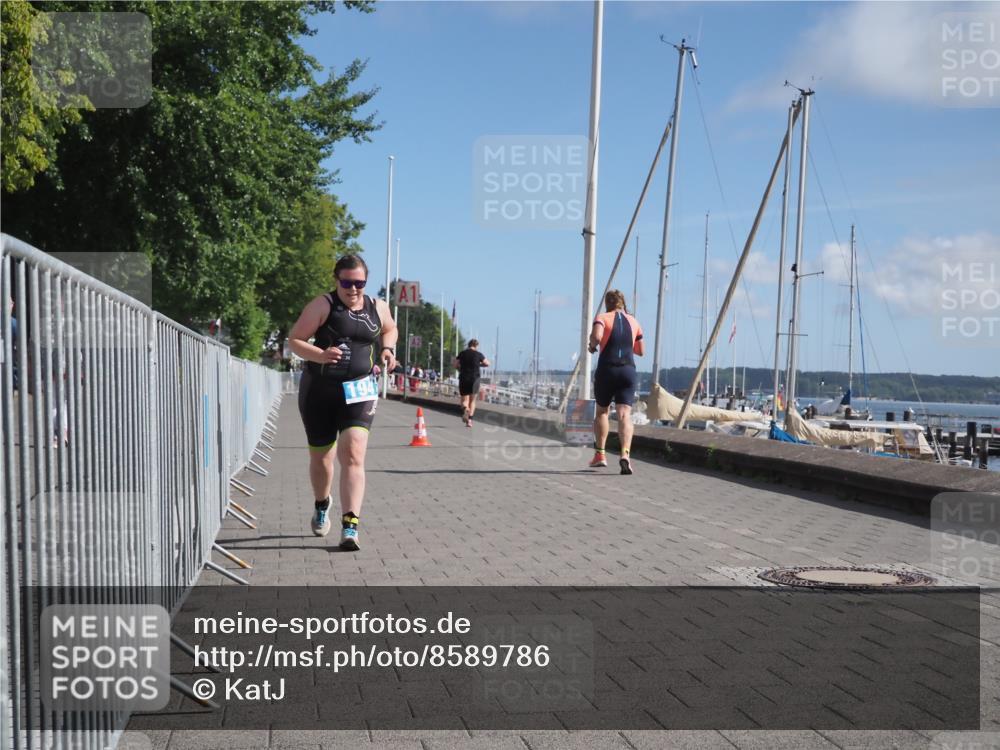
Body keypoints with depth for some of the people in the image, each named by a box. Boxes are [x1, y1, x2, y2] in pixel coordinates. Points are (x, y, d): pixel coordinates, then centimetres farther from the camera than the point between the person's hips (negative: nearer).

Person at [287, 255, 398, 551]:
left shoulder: (378, 308, 6)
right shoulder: (323, 306, -5)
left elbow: (390, 329, 28)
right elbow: (294, 339, -8)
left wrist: (387, 349, 7)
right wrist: (321, 355, -26)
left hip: (360, 390, 1)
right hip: (319, 389, 0)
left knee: (353, 456, -17)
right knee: (320, 457, 14)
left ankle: (350, 527, -19)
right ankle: (322, 505, 45)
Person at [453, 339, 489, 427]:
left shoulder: (462, 354, 4)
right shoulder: (479, 354, -1)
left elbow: (456, 365, 3)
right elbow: (487, 364, 7)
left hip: (463, 379, 1)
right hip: (475, 379, -1)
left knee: (464, 399, 8)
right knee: (472, 401, 10)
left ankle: (465, 408, -26)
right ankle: (469, 420, 2)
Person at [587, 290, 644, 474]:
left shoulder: (602, 318, 3)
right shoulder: (633, 322, 16)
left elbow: (596, 336, -19)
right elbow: (641, 351, 23)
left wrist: (592, 345, 3)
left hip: (606, 370, -2)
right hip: (628, 371, 2)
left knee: (602, 411, 18)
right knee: (625, 414, -9)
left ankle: (600, 454, 20)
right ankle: (625, 454, -29)